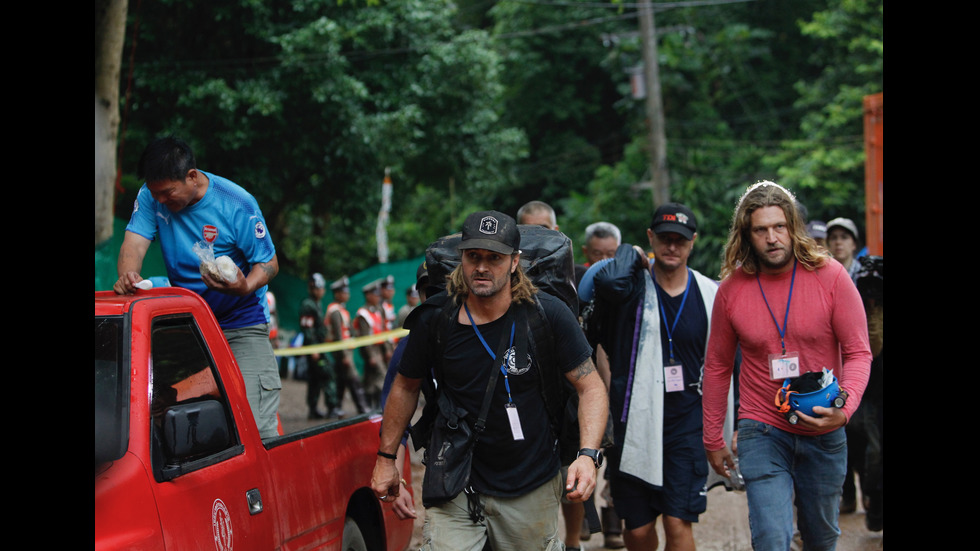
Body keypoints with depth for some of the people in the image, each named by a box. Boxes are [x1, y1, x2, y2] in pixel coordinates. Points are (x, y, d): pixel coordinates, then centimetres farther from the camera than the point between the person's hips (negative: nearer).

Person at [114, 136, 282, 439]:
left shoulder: (237, 205, -16)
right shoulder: (152, 197, -4)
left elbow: (269, 263, -9)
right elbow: (134, 243, -12)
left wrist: (245, 287, -32)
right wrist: (128, 274, -36)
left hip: (242, 324, -4)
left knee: (255, 426, -14)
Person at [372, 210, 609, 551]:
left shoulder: (549, 315, -10)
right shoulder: (434, 319, -7)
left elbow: (591, 387, -7)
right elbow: (406, 386, 9)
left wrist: (588, 455, -21)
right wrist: (386, 457, 12)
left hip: (531, 486, 0)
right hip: (456, 484, 0)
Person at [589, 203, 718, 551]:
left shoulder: (711, 294, 5)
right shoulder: (634, 286, -3)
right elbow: (608, 280, -29)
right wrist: (630, 254, -8)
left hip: (685, 425, 1)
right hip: (633, 425, -1)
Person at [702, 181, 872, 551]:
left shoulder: (830, 277, -8)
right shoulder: (732, 288, -4)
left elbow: (858, 352, -6)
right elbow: (717, 366, 7)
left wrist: (845, 408, -25)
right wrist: (712, 440, 11)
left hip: (824, 435, 1)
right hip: (762, 433, -1)